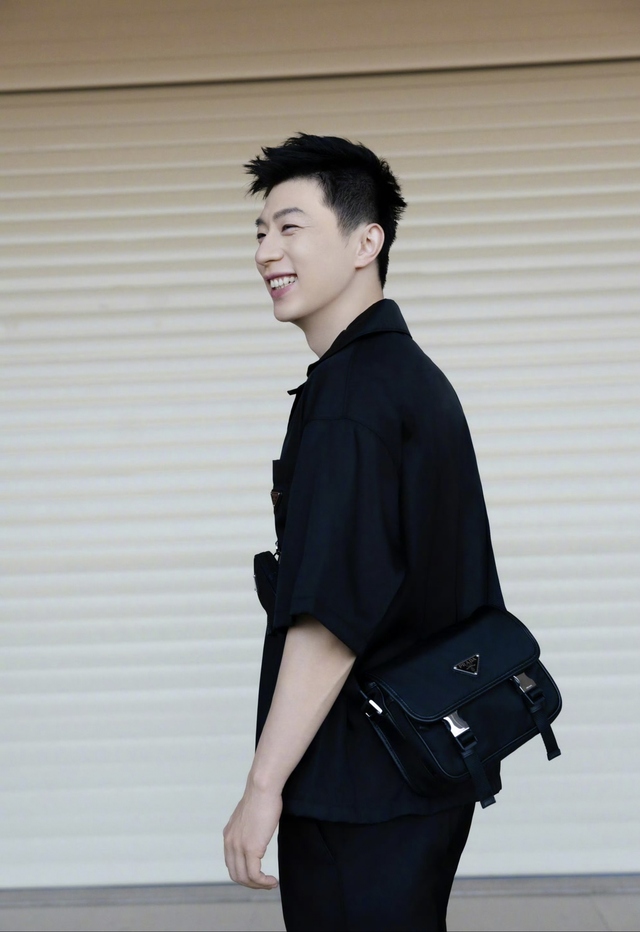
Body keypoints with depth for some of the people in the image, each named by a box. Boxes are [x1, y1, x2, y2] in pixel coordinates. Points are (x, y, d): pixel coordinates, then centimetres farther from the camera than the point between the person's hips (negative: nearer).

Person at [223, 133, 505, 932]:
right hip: (429, 773, 10)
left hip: (361, 787, -10)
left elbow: (332, 613, -25)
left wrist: (265, 786, -21)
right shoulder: (417, 377, 14)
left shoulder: (351, 394, -18)